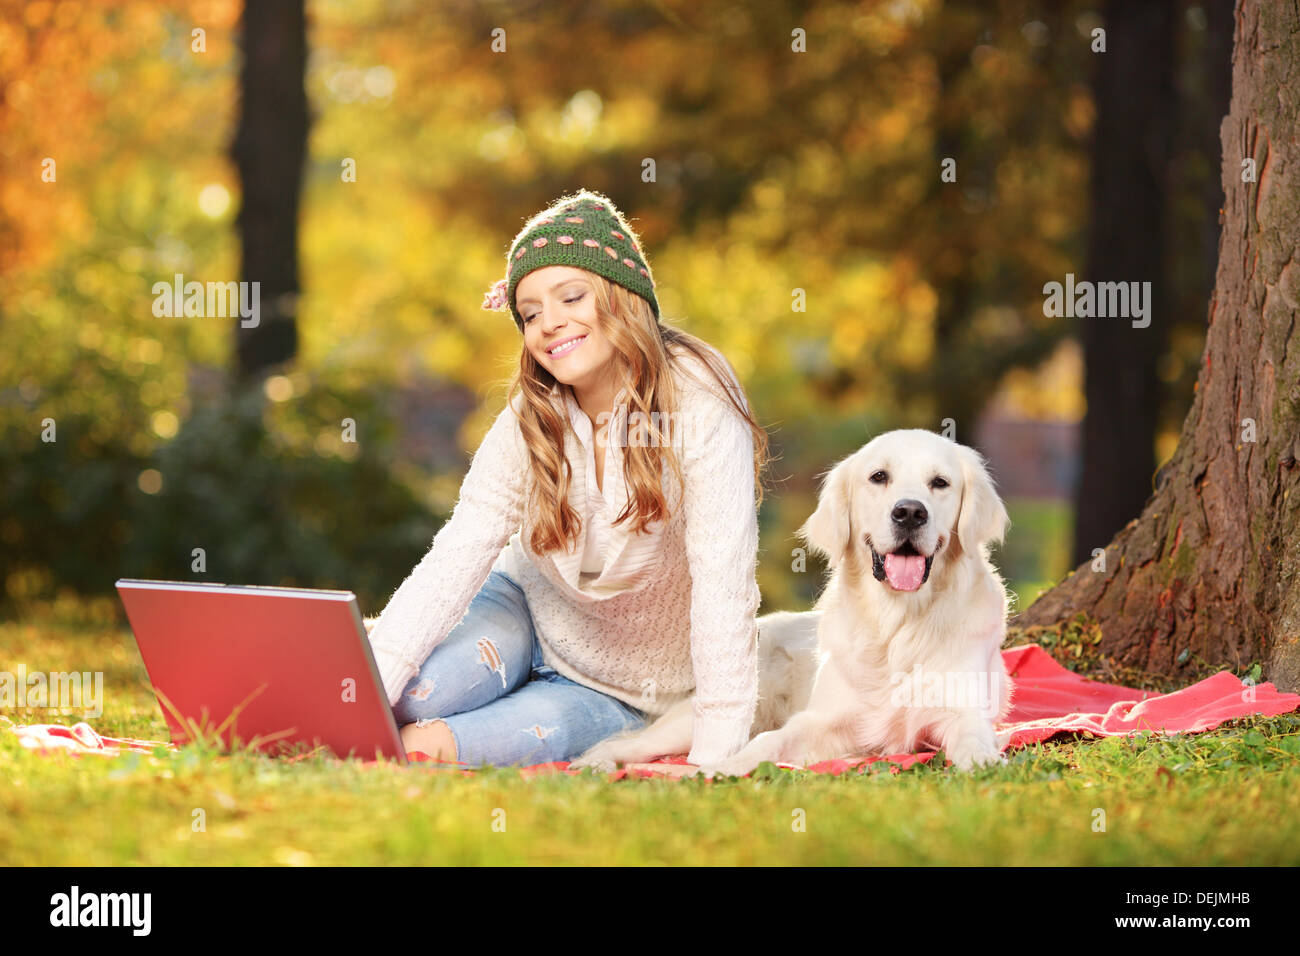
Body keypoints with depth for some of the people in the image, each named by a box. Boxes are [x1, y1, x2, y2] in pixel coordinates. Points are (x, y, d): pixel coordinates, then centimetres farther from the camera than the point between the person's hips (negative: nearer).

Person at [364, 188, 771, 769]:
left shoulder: (702, 411, -25)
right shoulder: (531, 417, -11)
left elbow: (722, 582, -32)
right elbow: (460, 552, -19)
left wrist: (715, 758, -39)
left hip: (623, 690, -2)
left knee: (543, 725, -32)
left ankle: (419, 745, -8)